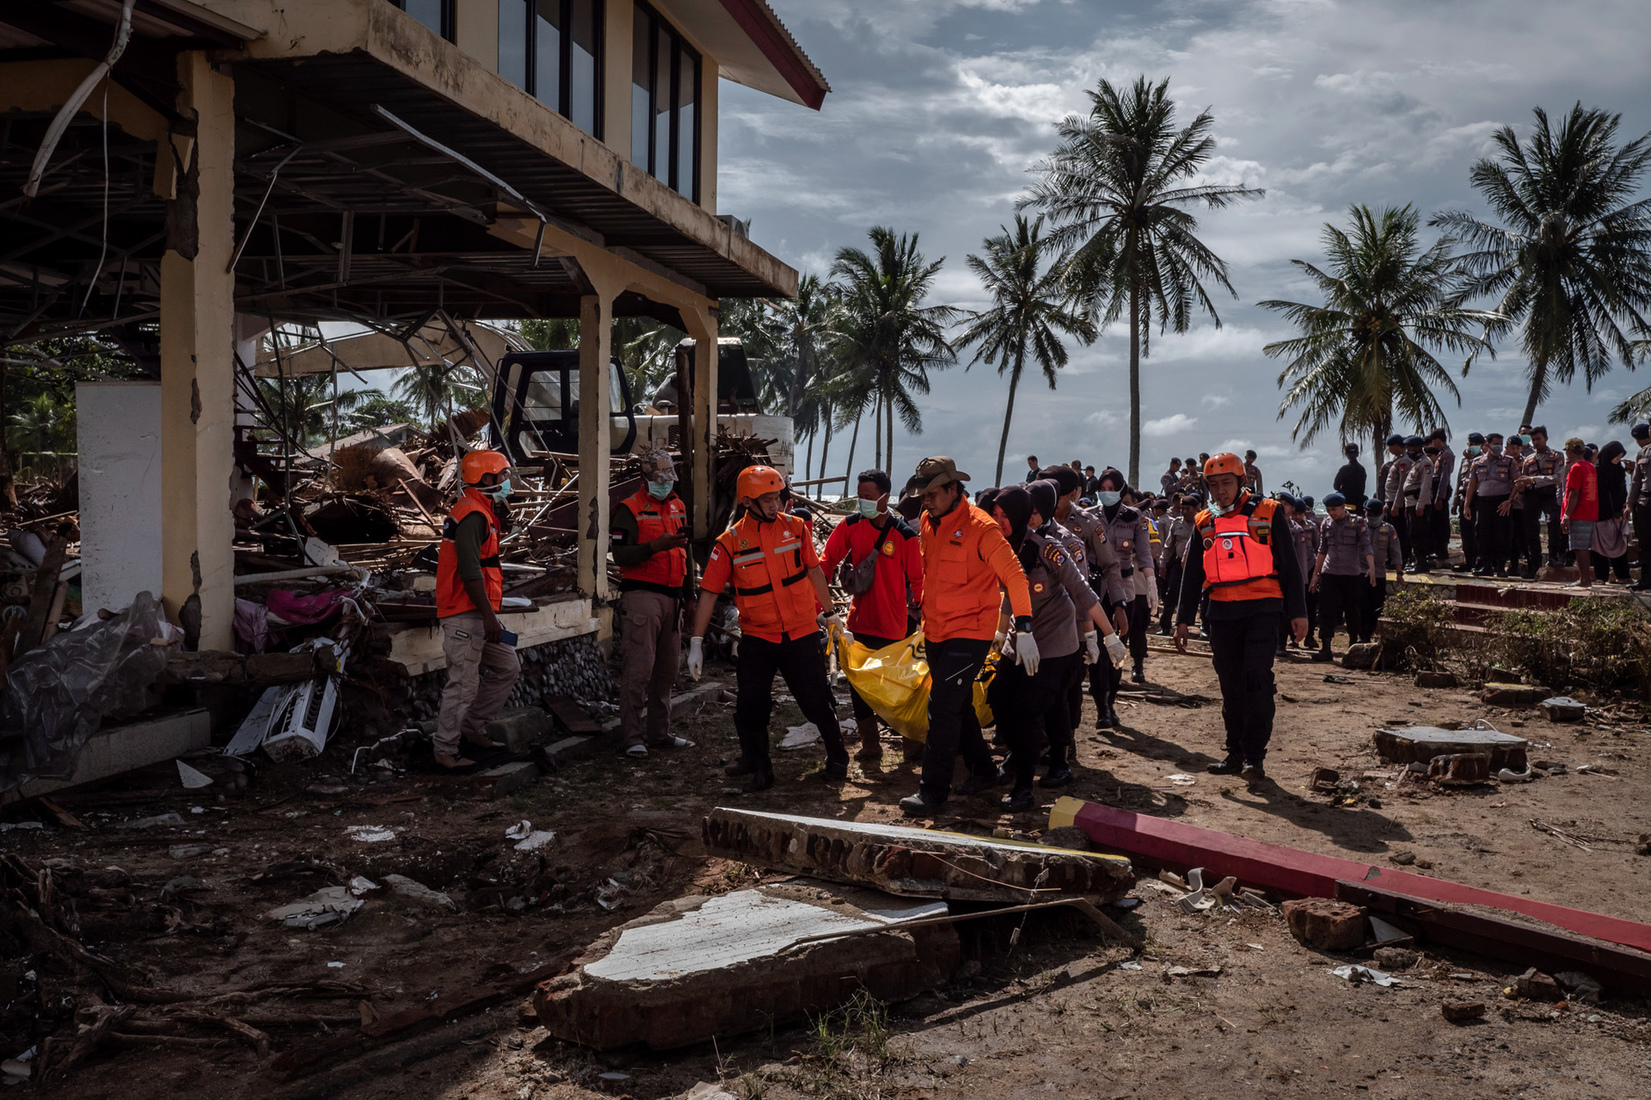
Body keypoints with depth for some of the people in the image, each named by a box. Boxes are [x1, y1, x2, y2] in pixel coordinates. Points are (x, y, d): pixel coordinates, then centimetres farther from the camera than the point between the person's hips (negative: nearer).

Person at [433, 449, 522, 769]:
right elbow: (470, 571, -23)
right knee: (464, 684, -5)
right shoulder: (473, 515, -17)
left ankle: (472, 727, 23)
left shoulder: (481, 513, 16)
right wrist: (489, 617, -24)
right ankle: (445, 749, 5)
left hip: (478, 613, 10)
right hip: (465, 615, -10)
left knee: (507, 667, 16)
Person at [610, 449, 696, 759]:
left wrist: (689, 594, 24)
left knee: (666, 670, 10)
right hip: (641, 596, -7)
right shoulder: (629, 509, -4)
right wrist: (654, 547, -26)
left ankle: (659, 733, 19)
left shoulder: (678, 507, 18)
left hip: (671, 597, 7)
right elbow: (620, 555, -14)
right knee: (638, 670, -10)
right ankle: (633, 738, -7)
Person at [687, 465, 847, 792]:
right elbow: (709, 593, -4)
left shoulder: (796, 527, 0)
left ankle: (837, 757, 23)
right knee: (750, 707, -3)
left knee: (816, 702, 1)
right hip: (757, 638, 0)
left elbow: (814, 571, 12)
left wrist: (829, 613, 16)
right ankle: (757, 764, 20)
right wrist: (696, 643, -5)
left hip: (802, 633, 0)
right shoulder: (730, 542, -6)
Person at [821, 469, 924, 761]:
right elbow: (826, 564, -1)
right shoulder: (850, 526, -3)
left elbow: (917, 581, -5)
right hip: (859, 622, 4)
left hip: (893, 626, -4)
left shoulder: (904, 534, -10)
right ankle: (870, 744, 19)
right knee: (858, 683, 7)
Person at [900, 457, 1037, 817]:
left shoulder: (980, 527, -17)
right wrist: (924, 610, 23)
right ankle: (983, 770, 32)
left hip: (969, 632, -8)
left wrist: (1023, 628, -26)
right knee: (958, 705, 16)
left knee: (943, 706, -11)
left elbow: (1014, 575, -19)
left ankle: (934, 791, -3)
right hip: (936, 631, 8)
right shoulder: (927, 522, 5)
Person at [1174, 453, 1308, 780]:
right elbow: (1192, 575, 18)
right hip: (1222, 614, 4)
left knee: (1257, 679, -11)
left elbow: (1289, 566, 4)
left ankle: (1255, 756, -5)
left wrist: (1298, 613, 1)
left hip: (1261, 609, -4)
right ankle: (1236, 752, 16)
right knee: (1230, 685, 7)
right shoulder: (1204, 523, 13)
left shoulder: (1267, 514, 2)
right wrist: (1184, 619, 13)